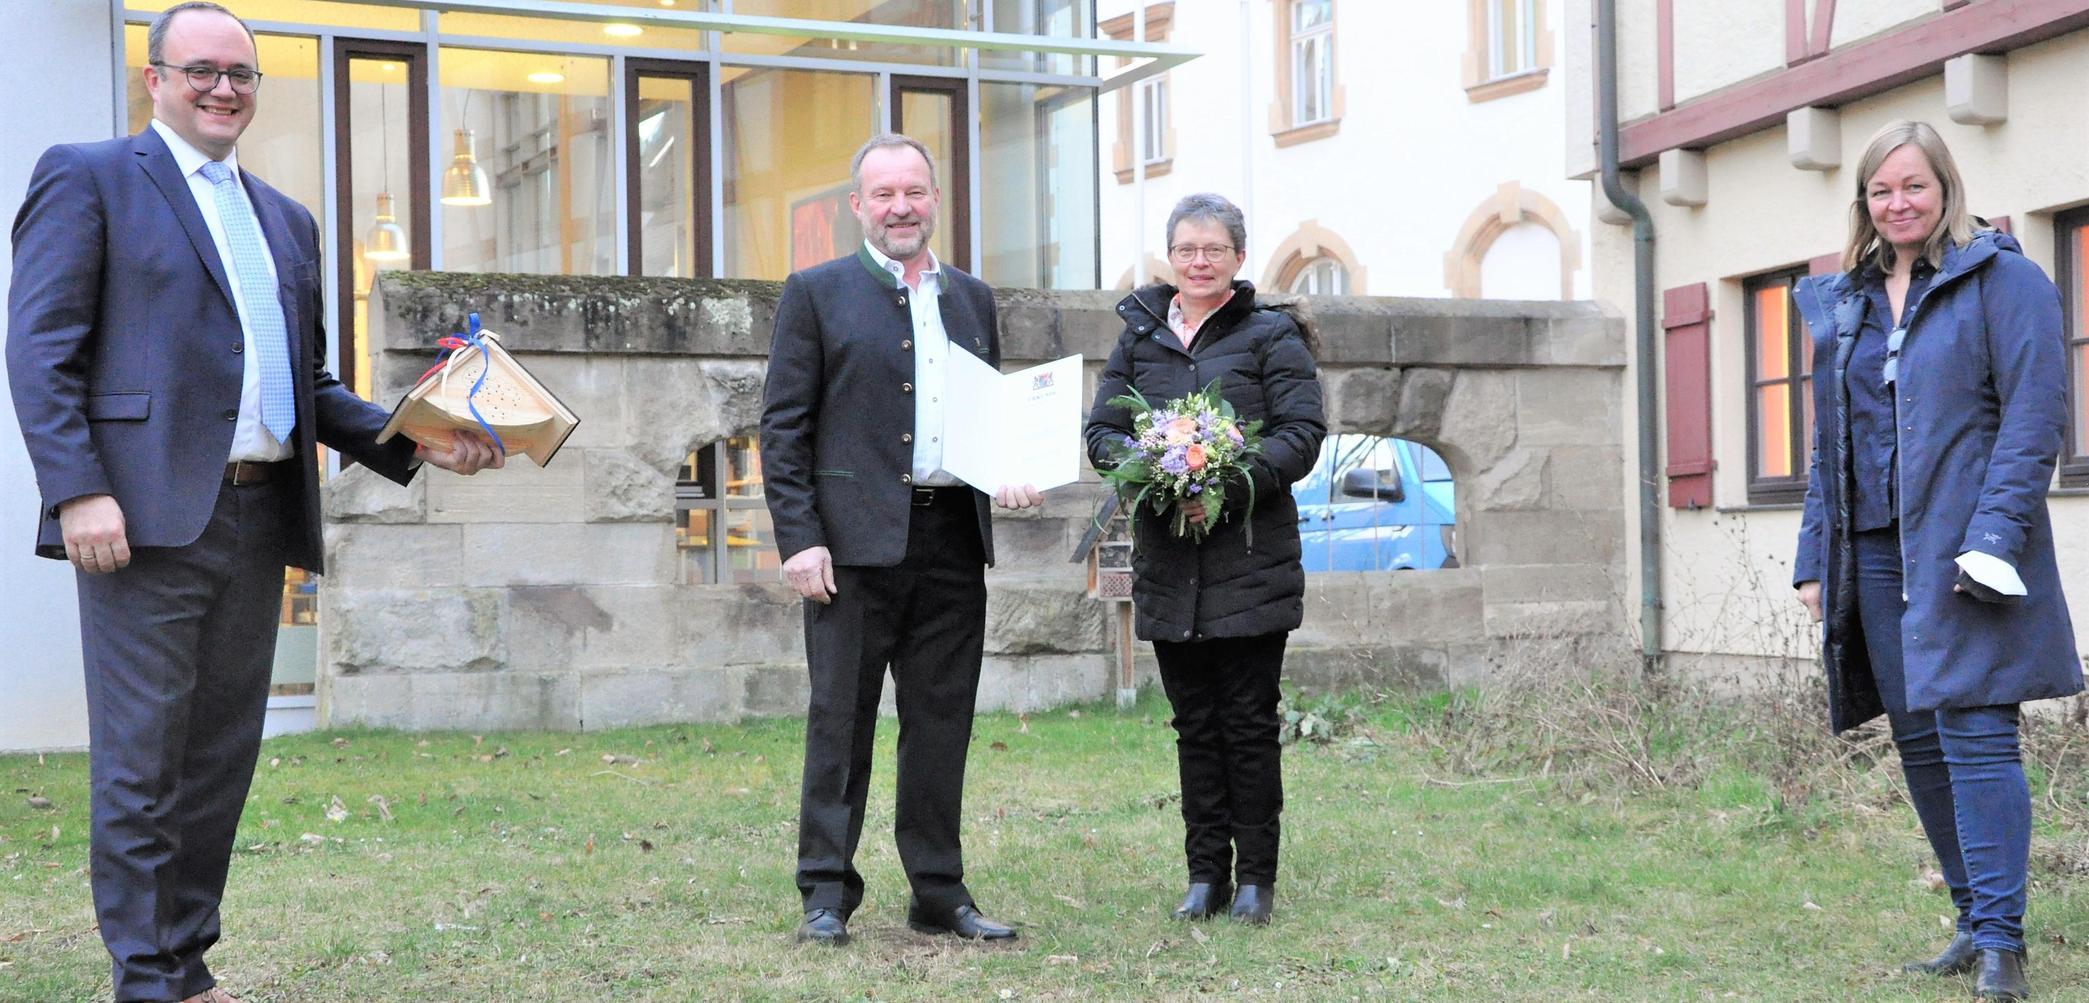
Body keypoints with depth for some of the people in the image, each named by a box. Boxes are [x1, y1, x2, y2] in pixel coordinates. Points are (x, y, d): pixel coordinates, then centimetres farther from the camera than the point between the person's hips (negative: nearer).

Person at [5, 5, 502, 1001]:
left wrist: (414, 442, 7)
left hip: (258, 523, 7)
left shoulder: (286, 220, 22)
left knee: (222, 758, 10)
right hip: (146, 515, -6)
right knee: (141, 760, -3)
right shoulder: (88, 177, 3)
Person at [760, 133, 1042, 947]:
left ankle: (939, 894, 17)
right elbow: (783, 426, -2)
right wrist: (799, 539, -11)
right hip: (857, 541, -4)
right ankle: (826, 894, 8)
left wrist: (1010, 477, 2)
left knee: (943, 723, 8)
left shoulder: (971, 298, 17)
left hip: (953, 542, 4)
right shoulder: (816, 294, 2)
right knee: (841, 720, 0)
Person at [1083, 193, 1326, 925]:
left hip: (1251, 564, -3)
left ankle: (1256, 877, 9)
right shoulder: (1139, 337, 13)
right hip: (1167, 562, 3)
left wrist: (1230, 484, -19)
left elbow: (1302, 433, -5)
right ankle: (1206, 873, 15)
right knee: (1195, 723, 8)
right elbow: (1101, 430, 10)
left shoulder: (1271, 336, 3)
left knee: (1248, 722, 0)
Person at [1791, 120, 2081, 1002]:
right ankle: (1976, 920, 20)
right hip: (1874, 552, 6)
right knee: (1919, 741, 9)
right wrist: (1815, 557, 13)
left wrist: (1992, 533, -19)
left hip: (1959, 549, -6)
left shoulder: (2002, 280, -2)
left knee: (1973, 732, -10)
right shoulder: (1839, 304, 16)